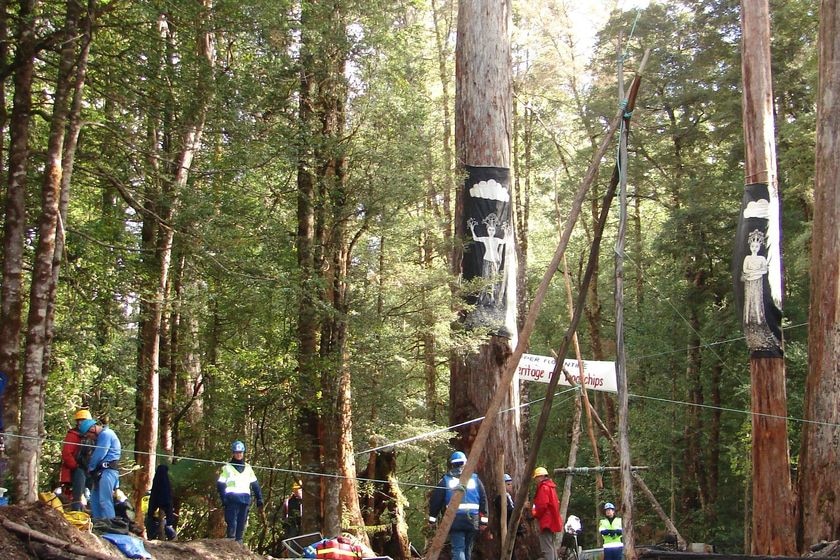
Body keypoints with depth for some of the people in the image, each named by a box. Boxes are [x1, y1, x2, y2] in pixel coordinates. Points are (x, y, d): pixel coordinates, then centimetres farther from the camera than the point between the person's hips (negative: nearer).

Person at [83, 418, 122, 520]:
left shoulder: (105, 434, -13)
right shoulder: (103, 435, 19)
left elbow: (98, 455, -15)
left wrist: (90, 468, -1)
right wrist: (93, 468, 9)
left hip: (108, 470, -10)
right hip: (102, 471, 10)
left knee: (105, 500, -12)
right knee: (95, 498, 14)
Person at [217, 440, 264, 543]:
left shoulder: (248, 468, 17)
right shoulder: (227, 467, 6)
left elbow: (255, 485, 19)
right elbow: (220, 485, 0)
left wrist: (259, 501, 10)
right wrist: (224, 499, -13)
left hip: (245, 500, 4)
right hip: (232, 500, -4)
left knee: (241, 526, 3)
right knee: (232, 524, -14)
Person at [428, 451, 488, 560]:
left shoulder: (445, 480, 4)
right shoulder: (475, 479, 9)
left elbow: (435, 500, 1)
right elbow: (483, 499, 6)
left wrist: (432, 517, 12)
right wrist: (483, 519, 9)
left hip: (455, 520, -2)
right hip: (472, 521, 2)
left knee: (458, 549, -6)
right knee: (467, 549, 15)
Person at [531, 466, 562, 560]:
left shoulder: (543, 487, -13)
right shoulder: (551, 486, 17)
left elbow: (542, 505, -19)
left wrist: (535, 514, -3)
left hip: (546, 521, -10)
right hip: (553, 521, 10)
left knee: (547, 549, -12)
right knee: (552, 546, 16)